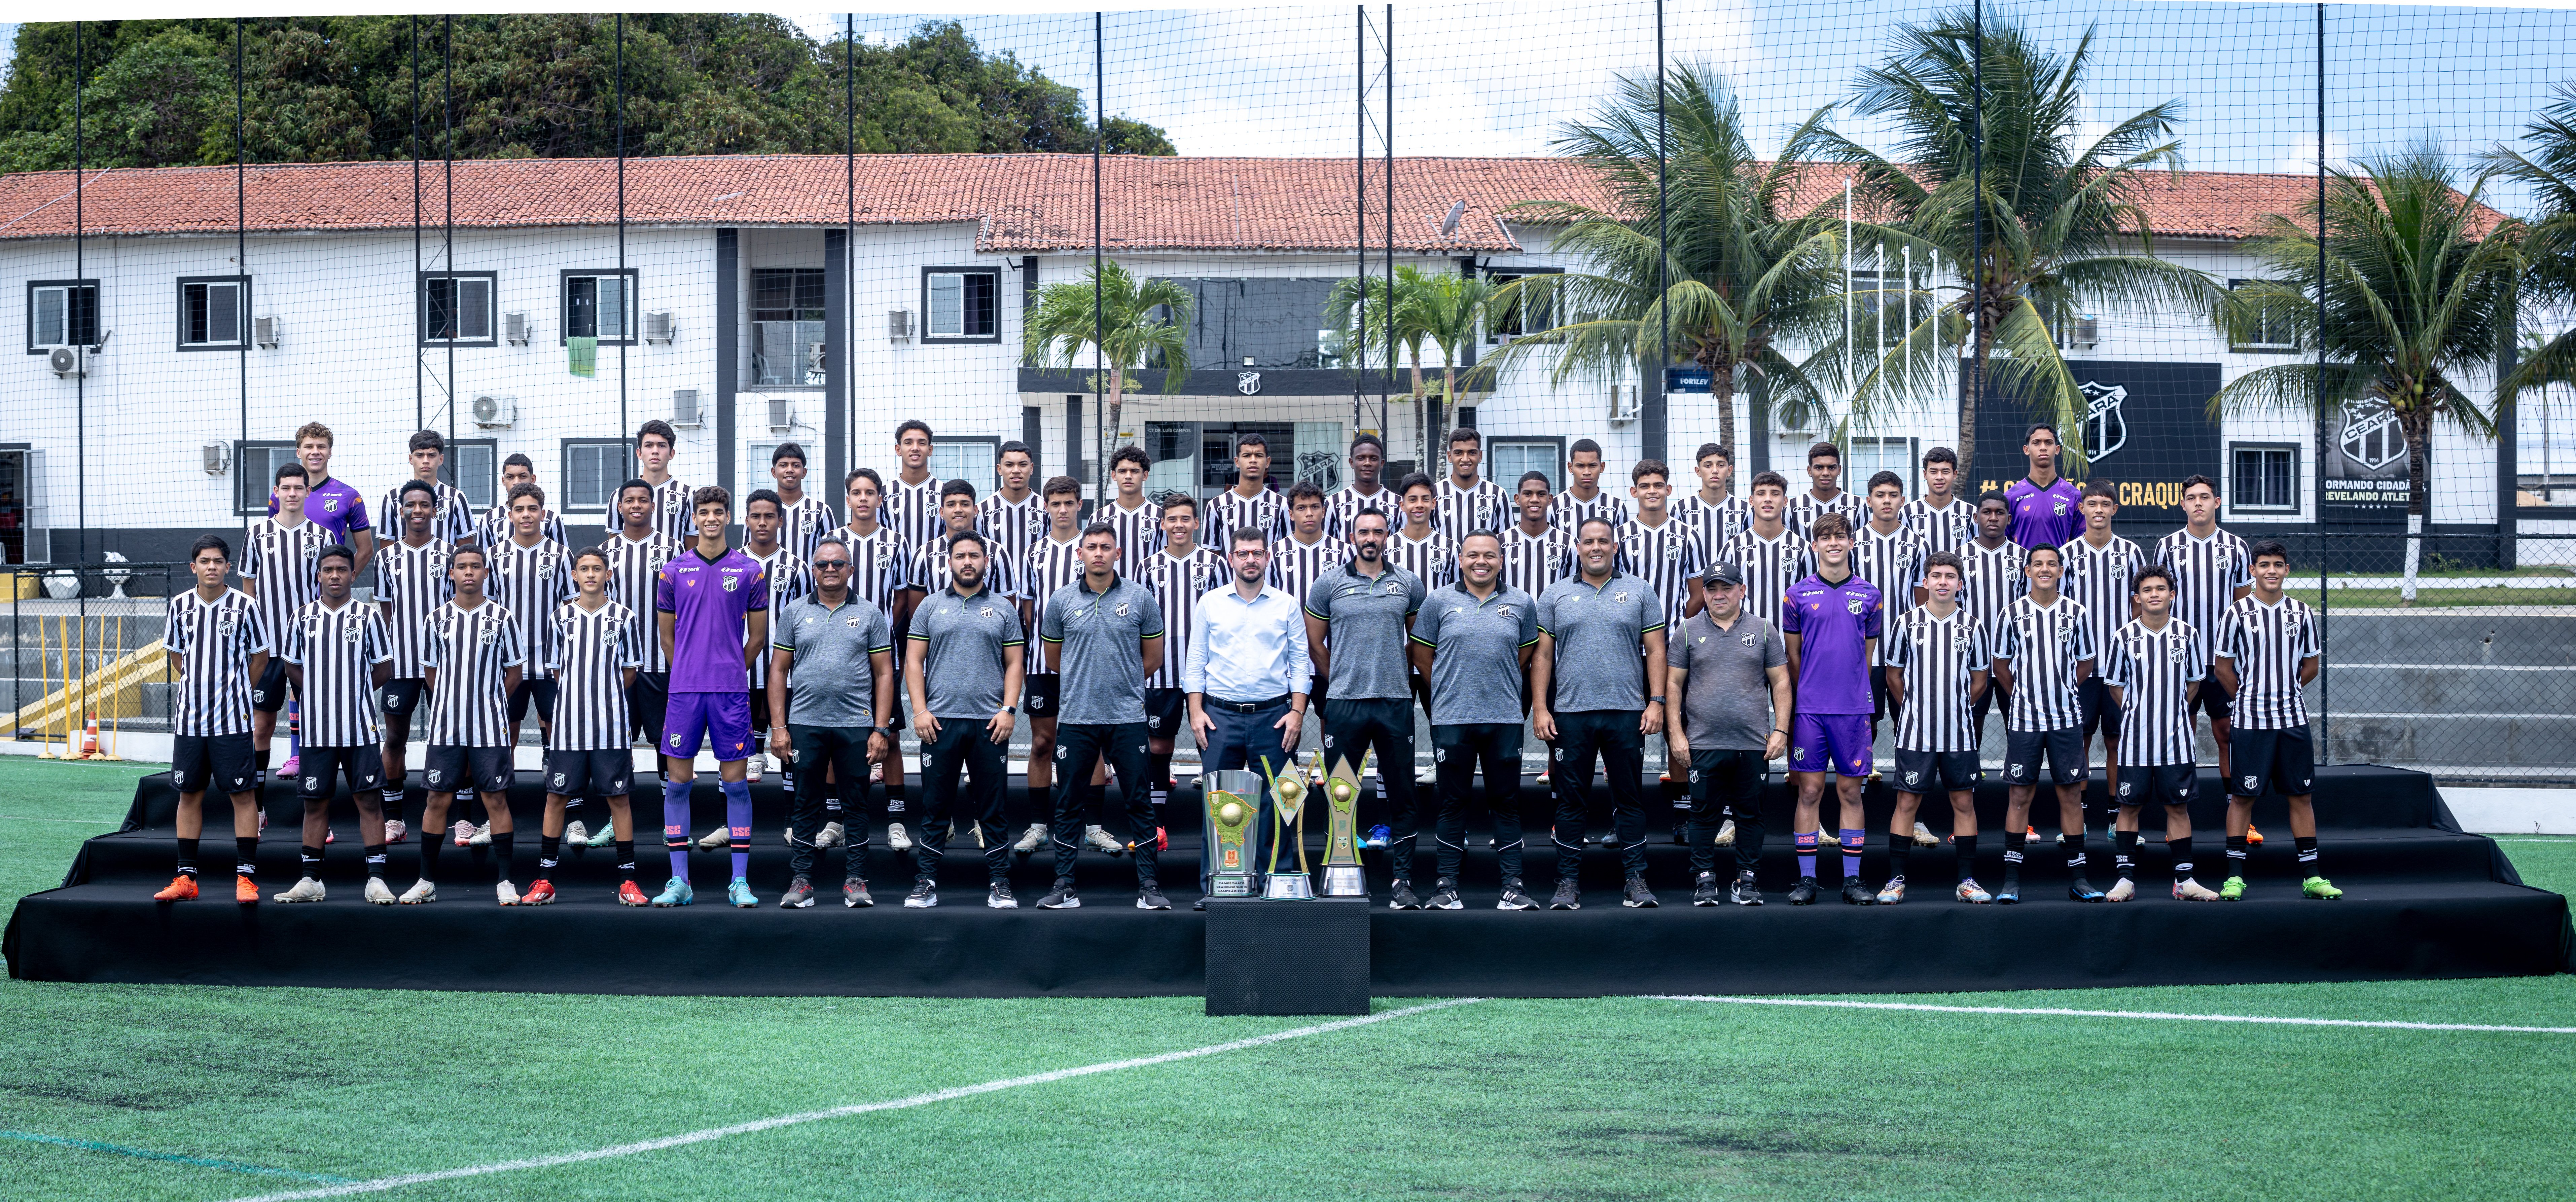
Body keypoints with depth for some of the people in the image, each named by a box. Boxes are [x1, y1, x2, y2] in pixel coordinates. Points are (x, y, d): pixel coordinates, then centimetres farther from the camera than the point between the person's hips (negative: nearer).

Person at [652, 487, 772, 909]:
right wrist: (691, 674, 13)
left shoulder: (750, 572, 3)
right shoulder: (674, 571, 6)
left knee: (736, 782, 0)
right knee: (677, 782, 1)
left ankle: (740, 881, 4)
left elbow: (757, 635, 10)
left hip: (732, 691, -1)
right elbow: (667, 634, 14)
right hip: (684, 689, 1)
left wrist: (731, 672, 10)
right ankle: (679, 882, 7)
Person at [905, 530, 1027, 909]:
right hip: (940, 721, 0)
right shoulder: (930, 608, 9)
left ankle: (999, 884, 8)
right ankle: (925, 883, 7)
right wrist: (920, 710, -4)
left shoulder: (1003, 608, 9)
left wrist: (1008, 710, -5)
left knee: (992, 807, 3)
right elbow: (914, 661, 6)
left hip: (989, 723, 0)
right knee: (935, 806, 2)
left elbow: (1014, 664, 7)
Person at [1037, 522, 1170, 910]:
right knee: (1069, 804, 4)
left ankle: (1149, 885, 5)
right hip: (1076, 718, 1)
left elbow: (1153, 656, 11)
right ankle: (1065, 887, 10)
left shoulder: (1140, 597, 2)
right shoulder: (1061, 601, 4)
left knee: (1139, 802, 0)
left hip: (1128, 717, -1)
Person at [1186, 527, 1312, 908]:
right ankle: (1211, 887, 5)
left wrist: (1297, 712, -3)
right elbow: (1196, 661, 9)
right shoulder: (1210, 604, 8)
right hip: (1221, 715, 0)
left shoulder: (1287, 606, 7)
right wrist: (1196, 711, -1)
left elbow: (1300, 662, 7)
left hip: (1273, 716, 0)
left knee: (1274, 804, 0)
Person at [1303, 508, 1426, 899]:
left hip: (1396, 703, 1)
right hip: (1345, 705, -1)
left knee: (1402, 795, 1)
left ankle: (1402, 881, 5)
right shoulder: (1329, 585, 4)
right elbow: (1315, 645, 10)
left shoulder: (1409, 584, 7)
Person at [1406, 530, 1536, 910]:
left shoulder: (1522, 604, 7)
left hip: (1505, 719, 1)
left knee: (1506, 803, 3)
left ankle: (1513, 886, 6)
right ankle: (1446, 885, 8)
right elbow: (1420, 652, 9)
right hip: (1452, 720, -1)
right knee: (1452, 802, 3)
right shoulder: (1439, 601, 4)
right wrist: (1450, 689, 10)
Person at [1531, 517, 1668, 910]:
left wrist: (1656, 702, -4)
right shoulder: (1556, 595, 9)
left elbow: (1655, 651, 6)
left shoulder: (1639, 592, 7)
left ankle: (1636, 879, 7)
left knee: (1630, 798, 3)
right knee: (1571, 800, 3)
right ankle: (1568, 881, 8)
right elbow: (1542, 656, 7)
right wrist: (1540, 708, -1)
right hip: (1569, 713, 1)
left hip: (1627, 714, 0)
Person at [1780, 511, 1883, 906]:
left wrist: (1857, 696, 10)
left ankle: (1852, 879, 9)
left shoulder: (1869, 596, 8)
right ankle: (1806, 879, 5)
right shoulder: (1798, 595, 4)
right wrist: (1792, 708, 6)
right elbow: (1792, 658, 8)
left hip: (1853, 709, 1)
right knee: (1810, 790, 0)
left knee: (1850, 791, 4)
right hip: (1810, 708, -1)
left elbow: (1868, 656, 13)